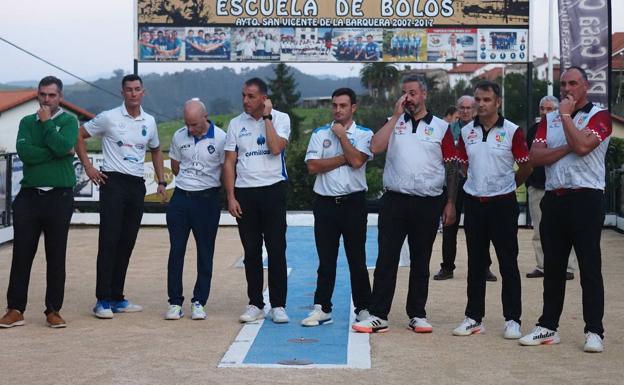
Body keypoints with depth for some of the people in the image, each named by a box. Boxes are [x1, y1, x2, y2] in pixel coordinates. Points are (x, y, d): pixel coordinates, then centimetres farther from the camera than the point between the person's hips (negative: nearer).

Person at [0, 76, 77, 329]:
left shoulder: (68, 121, 5)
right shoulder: (27, 122, 12)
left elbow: (63, 146, -15)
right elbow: (24, 152, -6)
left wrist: (46, 122, -5)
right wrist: (56, 153, -11)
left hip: (59, 196, -2)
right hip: (29, 195, 2)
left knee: (56, 256, 3)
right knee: (22, 254, 2)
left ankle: (53, 310, 11)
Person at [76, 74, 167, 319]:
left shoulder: (150, 122, 10)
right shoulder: (109, 118, -4)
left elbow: (155, 150, 24)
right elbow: (80, 136, 2)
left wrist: (161, 182, 16)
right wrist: (88, 167, -6)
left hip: (137, 185, 5)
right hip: (113, 182, -5)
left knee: (127, 244, 8)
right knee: (109, 242, -8)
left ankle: (117, 298, 16)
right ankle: (103, 301, -5)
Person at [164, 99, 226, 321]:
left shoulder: (220, 138, -9)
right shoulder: (179, 136, 4)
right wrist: (190, 181, 12)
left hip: (207, 200, -3)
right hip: (180, 198, 3)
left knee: (205, 253, 4)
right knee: (176, 251, 3)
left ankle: (199, 302, 13)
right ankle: (175, 302, 10)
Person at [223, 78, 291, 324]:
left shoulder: (280, 119, 0)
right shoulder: (236, 124, 8)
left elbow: (276, 148, -17)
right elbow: (229, 162, 7)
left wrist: (266, 117, -11)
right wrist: (231, 197, 0)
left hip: (273, 190, -2)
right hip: (244, 193, 3)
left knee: (276, 250, -1)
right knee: (251, 252, 7)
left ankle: (278, 306, 6)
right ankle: (255, 305, 15)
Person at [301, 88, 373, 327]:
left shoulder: (364, 134, 2)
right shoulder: (319, 134, 8)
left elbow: (357, 161, -16)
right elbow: (313, 166, -6)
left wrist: (341, 135, -8)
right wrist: (343, 158, -9)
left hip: (353, 202, -2)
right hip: (325, 202, 2)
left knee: (357, 259, 4)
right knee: (326, 260, 6)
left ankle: (363, 308, 14)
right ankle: (322, 309, 11)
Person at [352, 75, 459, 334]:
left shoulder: (441, 127, 6)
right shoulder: (393, 123, 10)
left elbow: (451, 167, 5)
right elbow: (375, 147, -8)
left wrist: (450, 203, -1)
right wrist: (396, 115, -6)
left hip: (428, 203, 0)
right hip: (395, 200, 1)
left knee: (421, 261, 8)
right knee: (386, 259, -1)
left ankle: (417, 315, 18)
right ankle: (378, 315, 2)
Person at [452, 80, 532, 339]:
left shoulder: (512, 131, -6)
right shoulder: (466, 132, 5)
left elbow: (526, 167, -1)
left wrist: (505, 186, 8)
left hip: (503, 204, -4)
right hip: (474, 203, 4)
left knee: (508, 263, 1)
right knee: (475, 264, 9)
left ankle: (512, 320, 8)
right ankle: (474, 318, 17)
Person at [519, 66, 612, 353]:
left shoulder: (599, 116, 0)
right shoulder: (549, 119, 15)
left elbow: (582, 146, -18)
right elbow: (535, 156, 2)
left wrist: (566, 115, -7)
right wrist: (566, 148, -10)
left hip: (585, 198, -5)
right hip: (554, 198, 5)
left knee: (589, 267, -3)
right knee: (553, 267, 10)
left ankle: (594, 331, 2)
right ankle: (548, 327, 18)